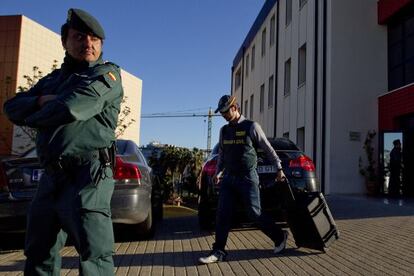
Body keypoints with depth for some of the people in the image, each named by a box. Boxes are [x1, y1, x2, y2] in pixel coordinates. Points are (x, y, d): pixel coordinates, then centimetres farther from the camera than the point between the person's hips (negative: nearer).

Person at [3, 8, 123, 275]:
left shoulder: (107, 74, 0)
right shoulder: (53, 79, 22)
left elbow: (71, 108, -16)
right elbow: (12, 107, 14)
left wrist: (34, 116, 3)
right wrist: (41, 101, -7)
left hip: (87, 175, -7)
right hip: (52, 176, 8)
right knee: (38, 253, 18)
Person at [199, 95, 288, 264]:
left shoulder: (251, 127, -4)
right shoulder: (224, 130, 12)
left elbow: (268, 149, 2)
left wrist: (279, 169, 6)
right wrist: (218, 172, 10)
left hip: (247, 178, -5)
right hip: (229, 178, 5)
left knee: (254, 214, -1)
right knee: (222, 214, -2)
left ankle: (280, 237, 22)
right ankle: (218, 252, 5)